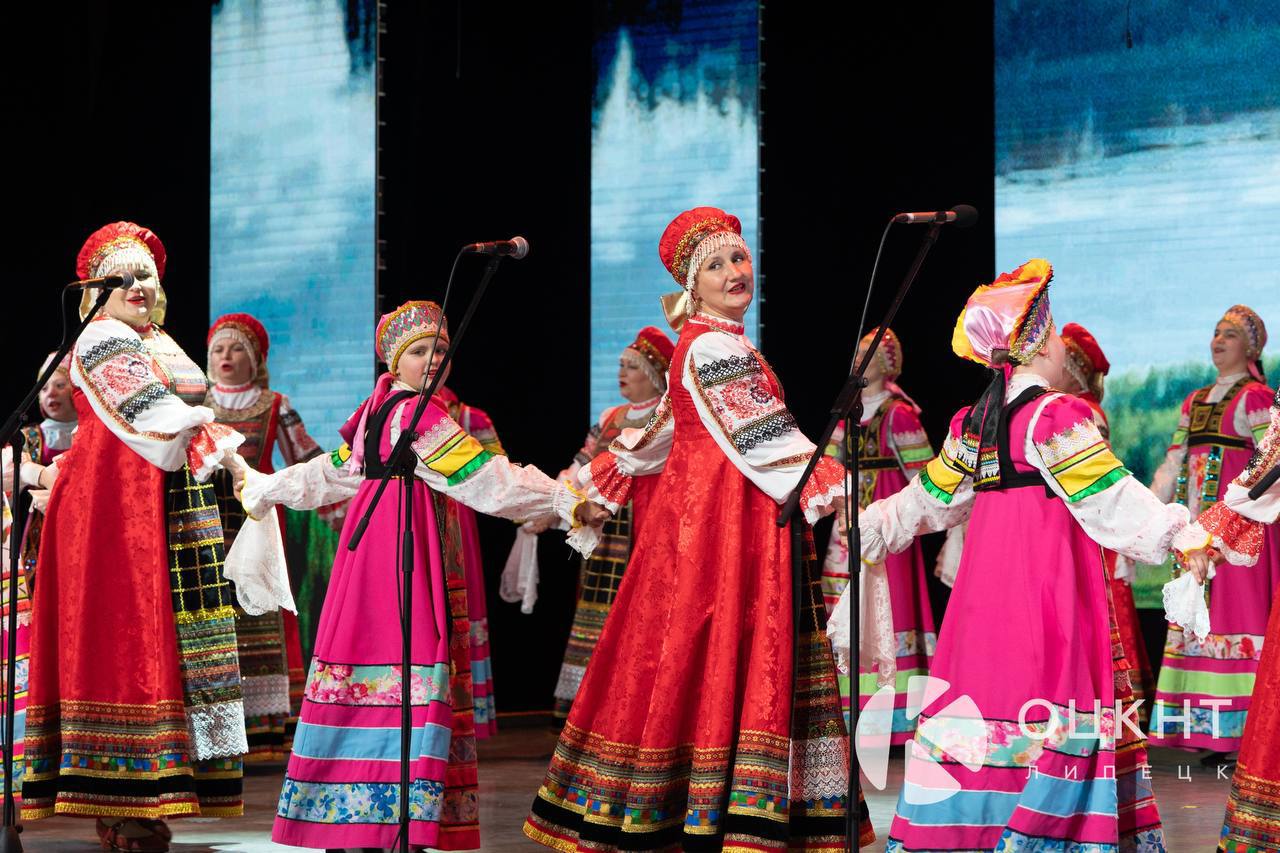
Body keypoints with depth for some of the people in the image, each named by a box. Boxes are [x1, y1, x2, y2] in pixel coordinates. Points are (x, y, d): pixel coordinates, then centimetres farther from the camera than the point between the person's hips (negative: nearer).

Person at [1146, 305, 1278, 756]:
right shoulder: (1195, 401, 19)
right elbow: (1173, 463, 19)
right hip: (1197, 523, 7)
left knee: (1236, 612, -10)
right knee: (1198, 614, 3)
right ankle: (1210, 735, 5)